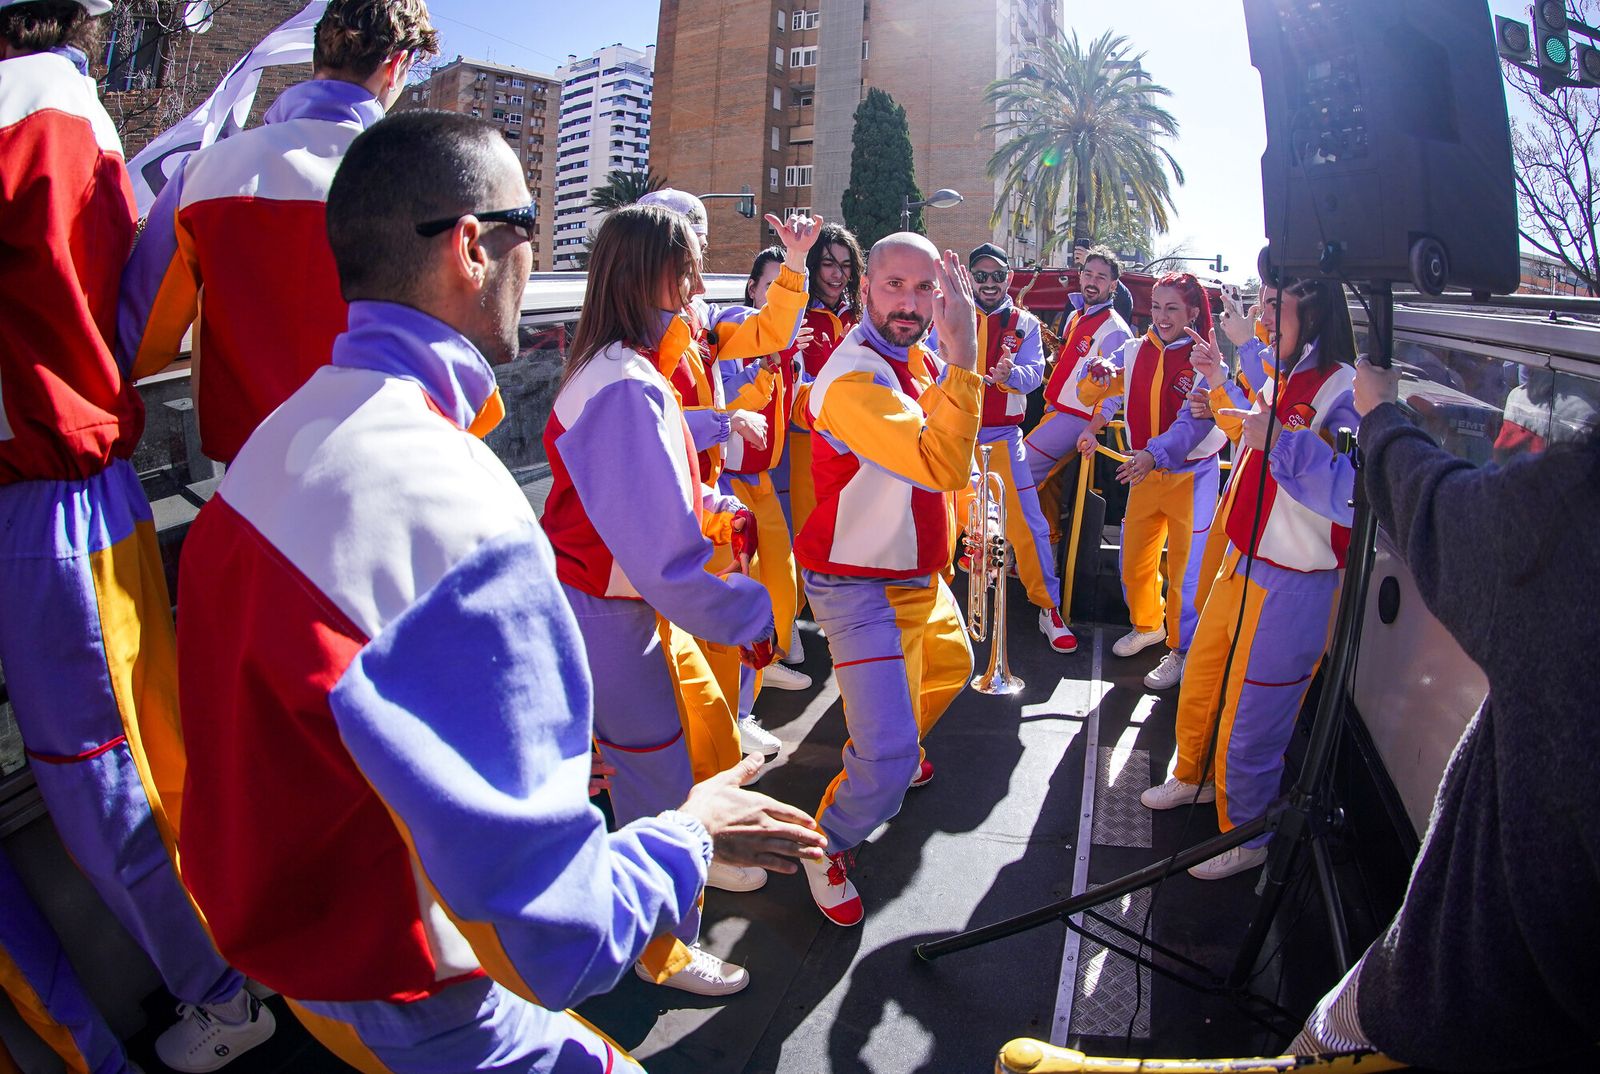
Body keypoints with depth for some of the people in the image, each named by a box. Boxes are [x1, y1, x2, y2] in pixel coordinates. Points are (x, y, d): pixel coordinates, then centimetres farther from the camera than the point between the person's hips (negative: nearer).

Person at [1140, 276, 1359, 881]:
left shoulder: (1344, 390, -19)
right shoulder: (1284, 380, 7)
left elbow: (1359, 495, -32)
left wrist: (1282, 441, -32)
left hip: (1292, 585, -9)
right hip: (1242, 563, 9)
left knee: (1249, 716, 3)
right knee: (1200, 682, 23)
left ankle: (1247, 835, 26)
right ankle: (1195, 777, 47)